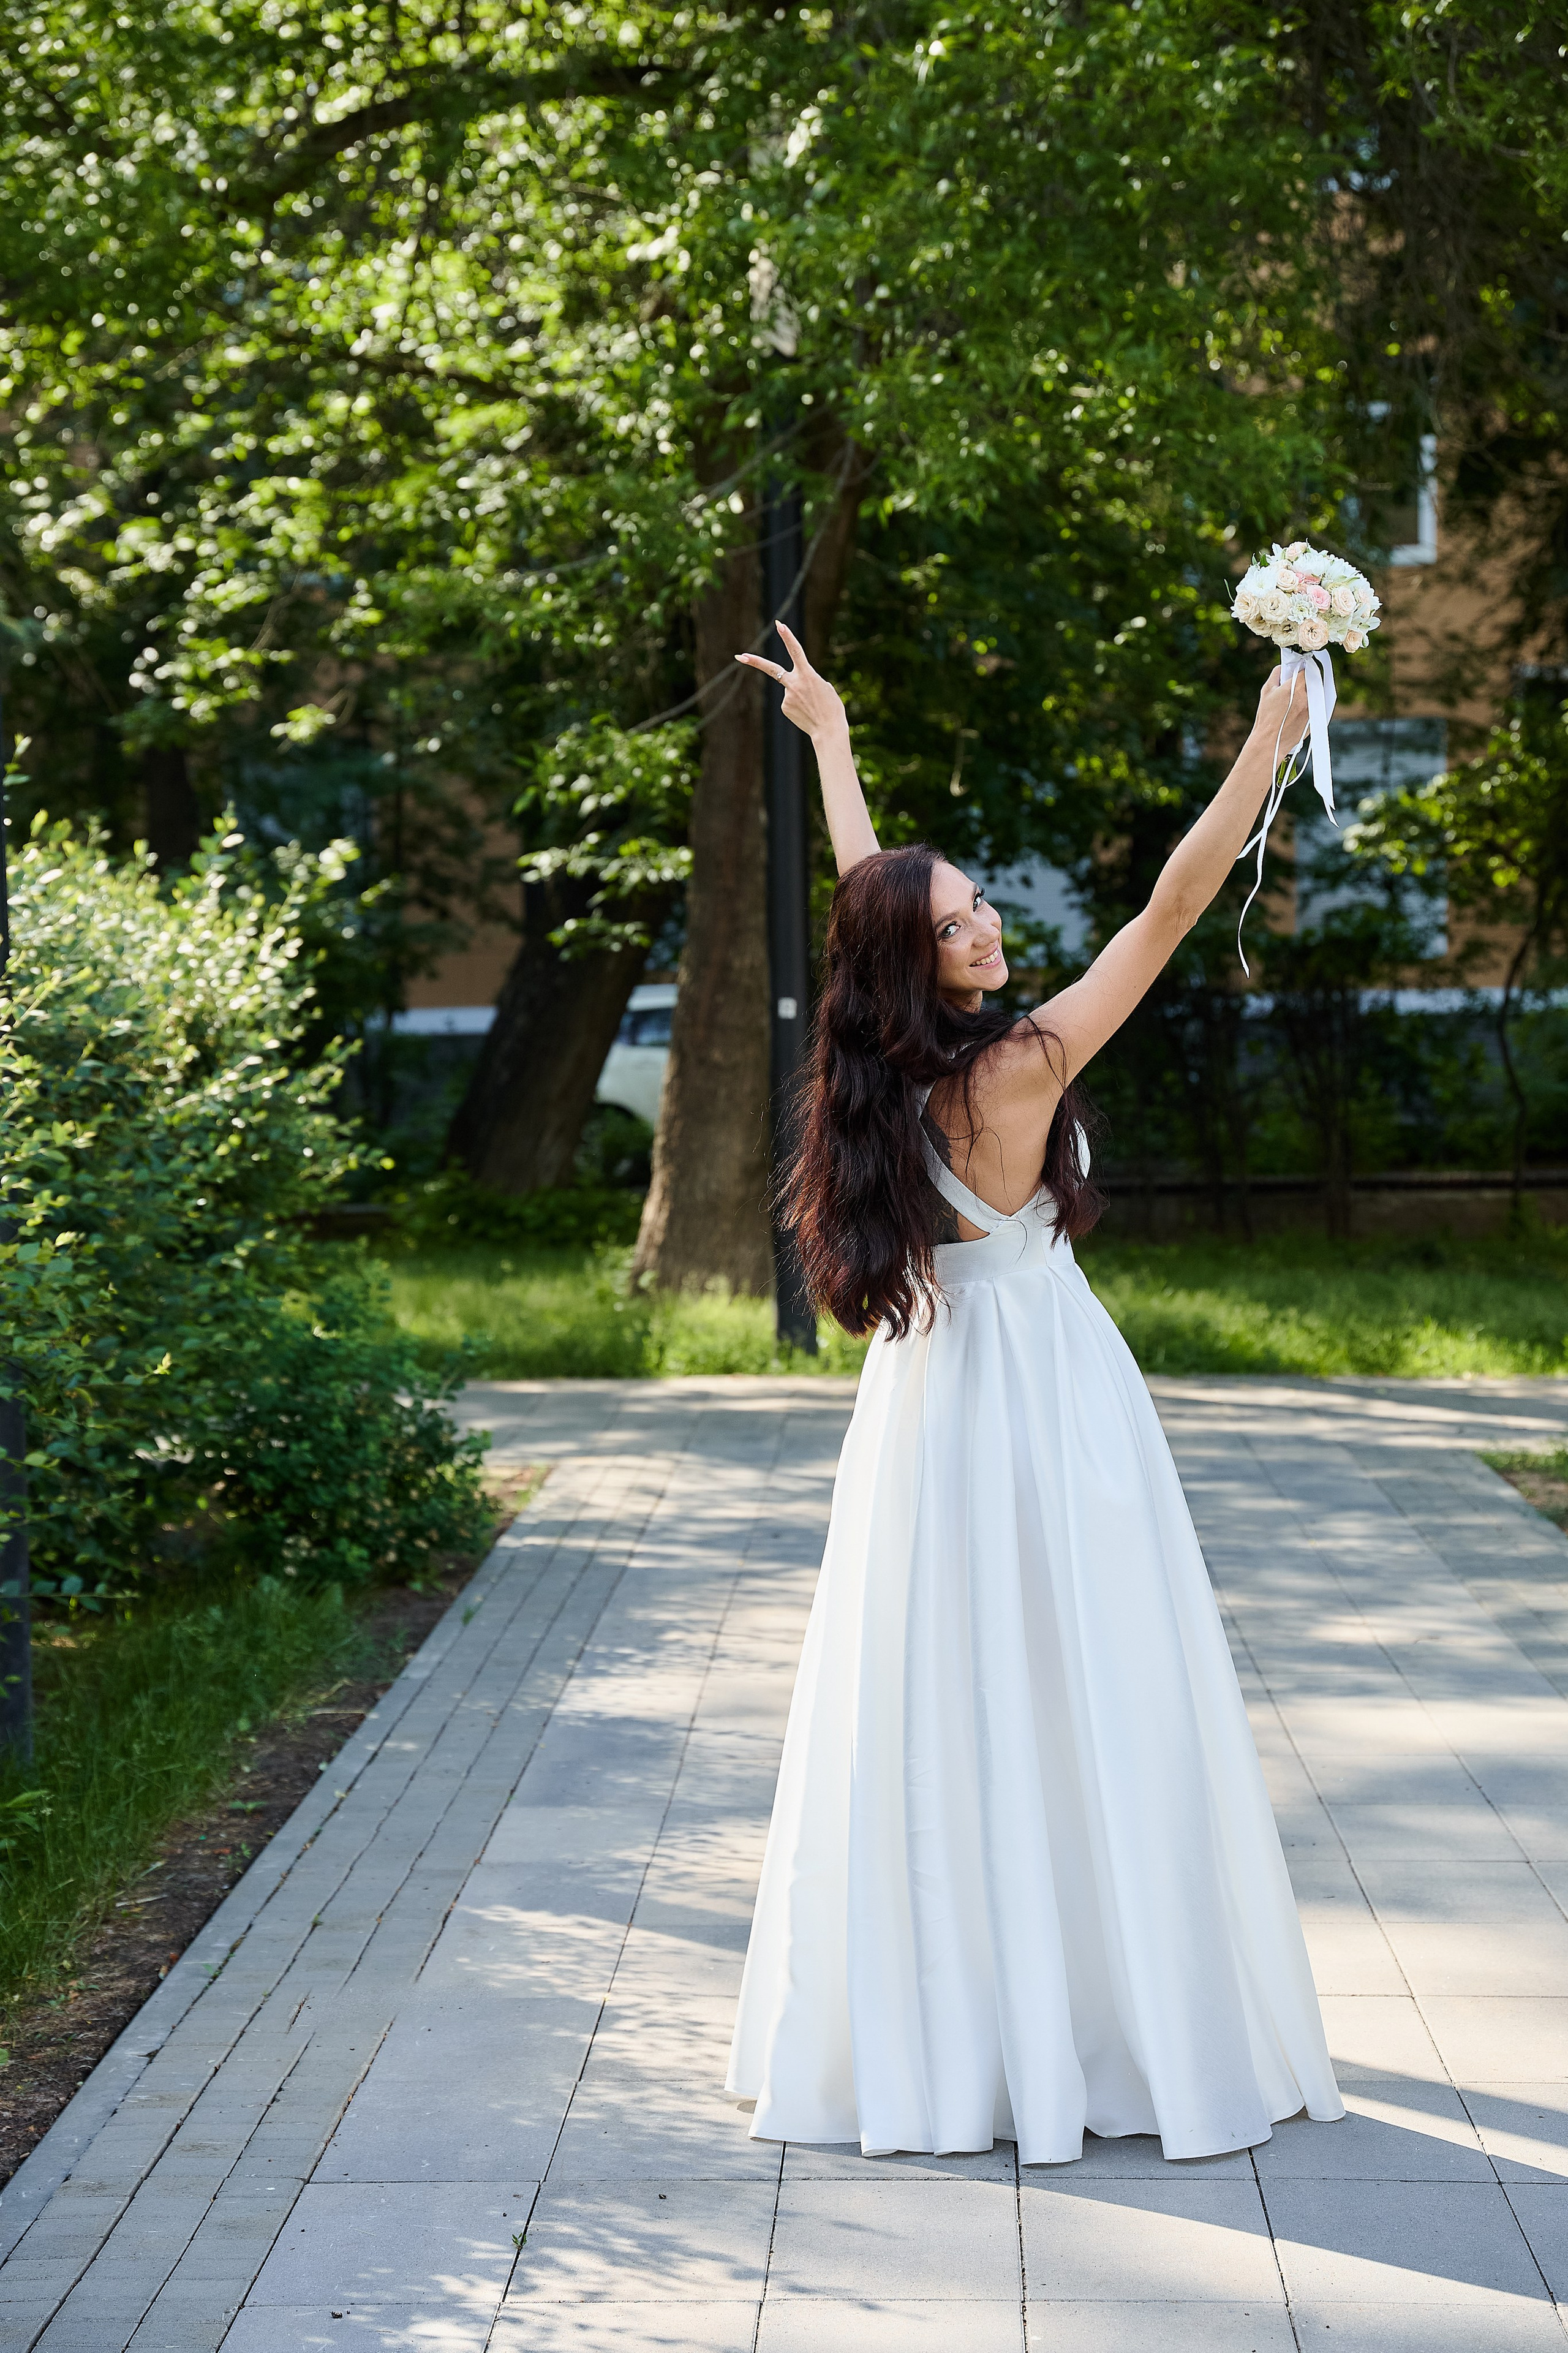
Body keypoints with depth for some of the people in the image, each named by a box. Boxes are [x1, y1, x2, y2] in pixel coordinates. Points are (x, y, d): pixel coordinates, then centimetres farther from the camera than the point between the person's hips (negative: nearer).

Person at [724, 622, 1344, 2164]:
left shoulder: (889, 1056, -3)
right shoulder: (1020, 1069, -21)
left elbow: (866, 880, 13)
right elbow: (1172, 907, -22)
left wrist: (828, 735, 28)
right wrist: (1270, 744, -20)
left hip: (932, 1389, 7)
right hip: (1032, 1388, -7)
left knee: (936, 1700, 10)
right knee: (1065, 1697, -1)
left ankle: (928, 2008, 18)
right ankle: (1097, 2005, 5)